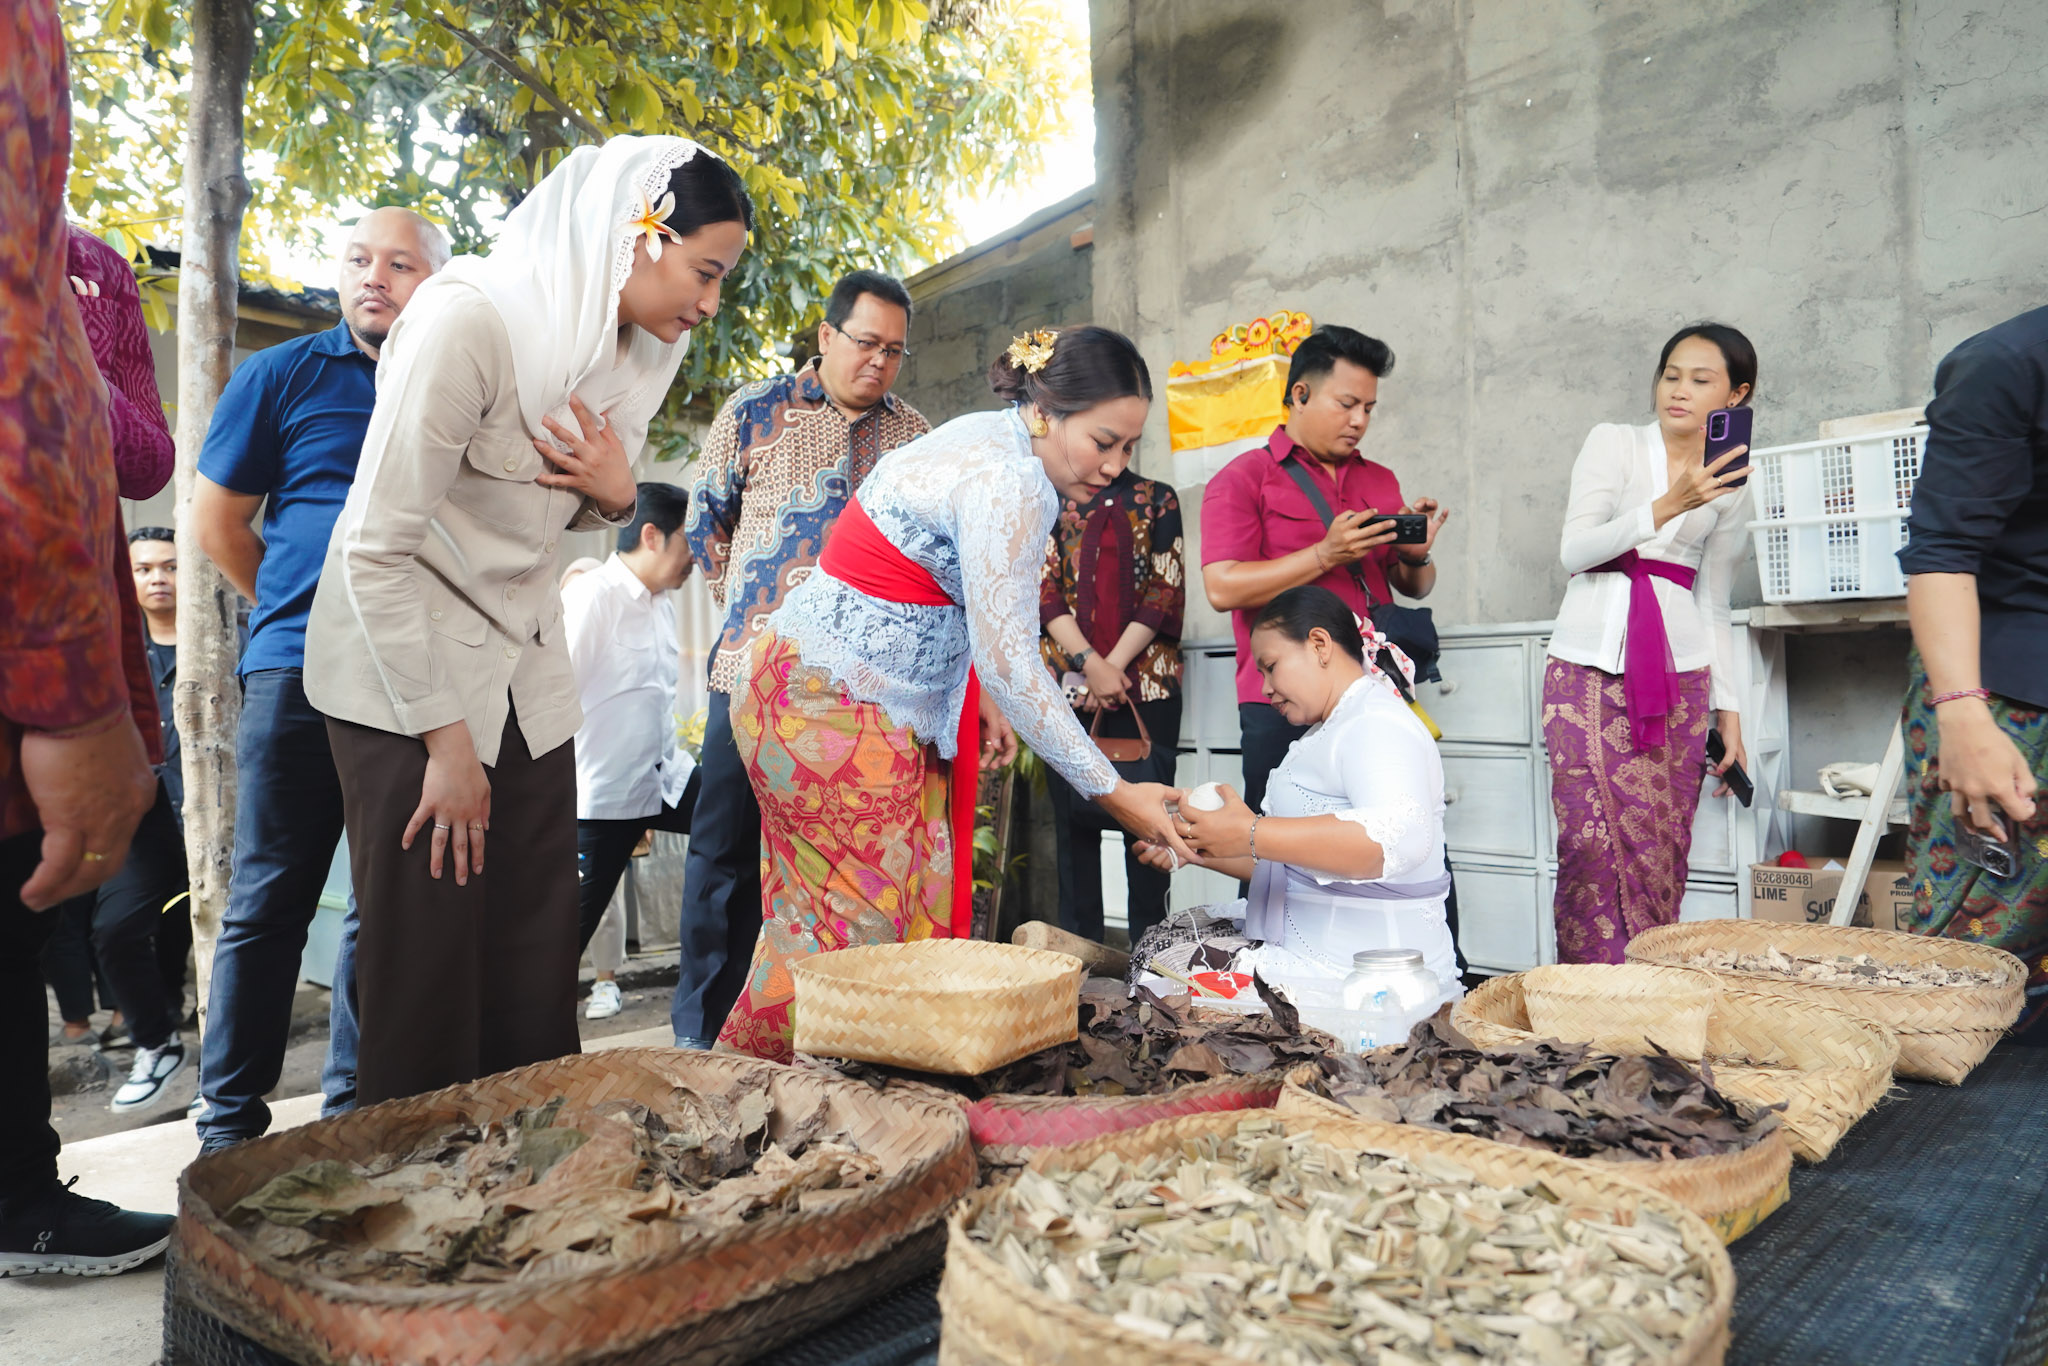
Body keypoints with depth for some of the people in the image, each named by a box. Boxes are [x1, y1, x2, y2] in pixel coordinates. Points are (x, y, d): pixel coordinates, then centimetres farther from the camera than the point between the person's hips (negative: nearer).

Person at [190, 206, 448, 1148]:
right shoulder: (282, 375, 7)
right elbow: (218, 521, 11)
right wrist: (300, 613, 11)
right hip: (300, 677, -2)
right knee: (270, 902, 1)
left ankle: (355, 1107, 21)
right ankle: (229, 1125, 12)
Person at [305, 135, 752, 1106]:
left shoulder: (641, 344, 2)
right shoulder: (469, 319, -21)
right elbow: (376, 551, -20)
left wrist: (615, 495, -9)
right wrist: (445, 738, -18)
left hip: (525, 672, 7)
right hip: (404, 670, -6)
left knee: (538, 965, 7)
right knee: (426, 967, -1)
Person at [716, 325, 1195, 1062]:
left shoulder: (990, 441, 10)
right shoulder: (1012, 483, -22)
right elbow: (1010, 660, -24)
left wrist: (981, 693, 10)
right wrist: (1116, 795, -20)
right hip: (836, 708, -10)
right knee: (865, 925, -3)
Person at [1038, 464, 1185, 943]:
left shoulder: (1157, 500, 13)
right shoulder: (1052, 501, 14)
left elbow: (1167, 593, 3)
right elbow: (1045, 590, 3)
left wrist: (1113, 665, -7)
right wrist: (1091, 665, -10)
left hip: (1146, 683, 0)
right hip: (1067, 682, 1)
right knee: (1074, 818, 1)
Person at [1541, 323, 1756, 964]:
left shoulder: (1730, 488, 16)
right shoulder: (1614, 442, 6)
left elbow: (1714, 605, 18)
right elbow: (1575, 550, -6)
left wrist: (1728, 711, 13)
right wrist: (1668, 505, -18)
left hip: (1679, 675, 3)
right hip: (1590, 665, -3)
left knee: (1663, 850, -3)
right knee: (1595, 840, -13)